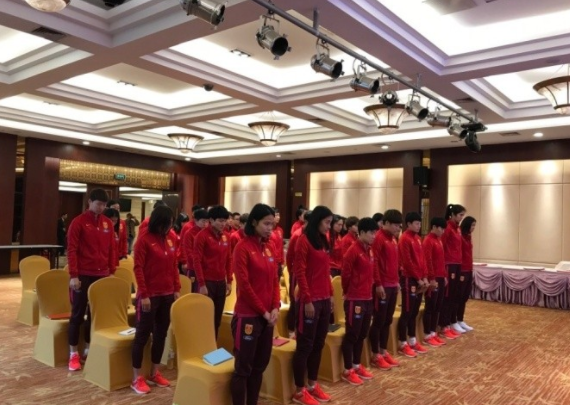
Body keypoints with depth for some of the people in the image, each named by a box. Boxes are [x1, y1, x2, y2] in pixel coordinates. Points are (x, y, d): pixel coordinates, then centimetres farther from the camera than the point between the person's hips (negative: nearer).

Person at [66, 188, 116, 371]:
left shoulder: (108, 223, 8)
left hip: (102, 274, 4)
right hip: (83, 275, -4)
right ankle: (73, 353, 12)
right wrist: (73, 275, -14)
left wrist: (112, 271, 8)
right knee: (78, 313, 3)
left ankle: (89, 348, 22)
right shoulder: (78, 222, -7)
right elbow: (71, 250, -9)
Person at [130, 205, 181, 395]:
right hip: (149, 295, -6)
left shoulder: (172, 238, 6)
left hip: (167, 294, 6)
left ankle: (154, 373, 27)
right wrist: (144, 294, -15)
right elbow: (138, 269, -12)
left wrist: (177, 289, 8)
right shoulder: (145, 240, -12)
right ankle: (137, 378, 15)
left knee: (161, 333, 14)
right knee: (143, 334, 4)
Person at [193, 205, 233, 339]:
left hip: (221, 282, 6)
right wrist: (201, 284, -14)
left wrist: (229, 281, 10)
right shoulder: (202, 236, -10)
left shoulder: (225, 237, 8)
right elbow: (197, 261, -12)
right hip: (207, 282, -5)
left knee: (217, 319, 12)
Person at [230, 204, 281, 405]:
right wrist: (263, 311, -10)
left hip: (267, 315, 7)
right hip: (248, 316, -7)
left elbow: (274, 280, 11)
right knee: (243, 368, 3)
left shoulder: (270, 247, 8)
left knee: (259, 366, 15)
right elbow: (244, 285, -15)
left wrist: (275, 307, -2)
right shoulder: (242, 247, -12)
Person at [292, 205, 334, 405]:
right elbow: (299, 273, -14)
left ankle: (313, 385, 27)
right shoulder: (304, 240, -11)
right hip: (310, 300, -8)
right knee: (305, 345, 2)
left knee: (319, 343, 14)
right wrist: (307, 300, -16)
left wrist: (330, 294, 13)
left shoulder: (323, 241, 13)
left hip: (324, 299, 8)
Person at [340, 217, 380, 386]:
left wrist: (377, 285, 12)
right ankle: (347, 371, 13)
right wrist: (348, 292, -1)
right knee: (352, 335, 2)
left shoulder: (370, 251, 11)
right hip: (355, 299, -8)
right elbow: (345, 274, -13)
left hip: (367, 298, 8)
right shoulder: (353, 251, -16)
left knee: (362, 334, 16)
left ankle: (357, 366, 29)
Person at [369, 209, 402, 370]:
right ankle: (375, 356, 11)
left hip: (393, 285, 9)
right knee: (378, 321, 1)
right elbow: (374, 263, -18)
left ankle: (384, 352, 25)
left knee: (388, 320, 15)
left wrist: (397, 281, 17)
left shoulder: (393, 239, 14)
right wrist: (378, 284, -18)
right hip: (382, 286, -9)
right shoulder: (379, 238, -14)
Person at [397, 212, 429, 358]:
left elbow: (422, 259, 15)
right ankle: (403, 344, 5)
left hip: (419, 279, 8)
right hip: (409, 279, -8)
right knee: (407, 312, -3)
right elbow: (407, 262, -17)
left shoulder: (418, 238, 14)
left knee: (415, 312, 13)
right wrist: (418, 278, -13)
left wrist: (424, 277, 7)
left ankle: (413, 341, 22)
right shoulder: (404, 239, -12)